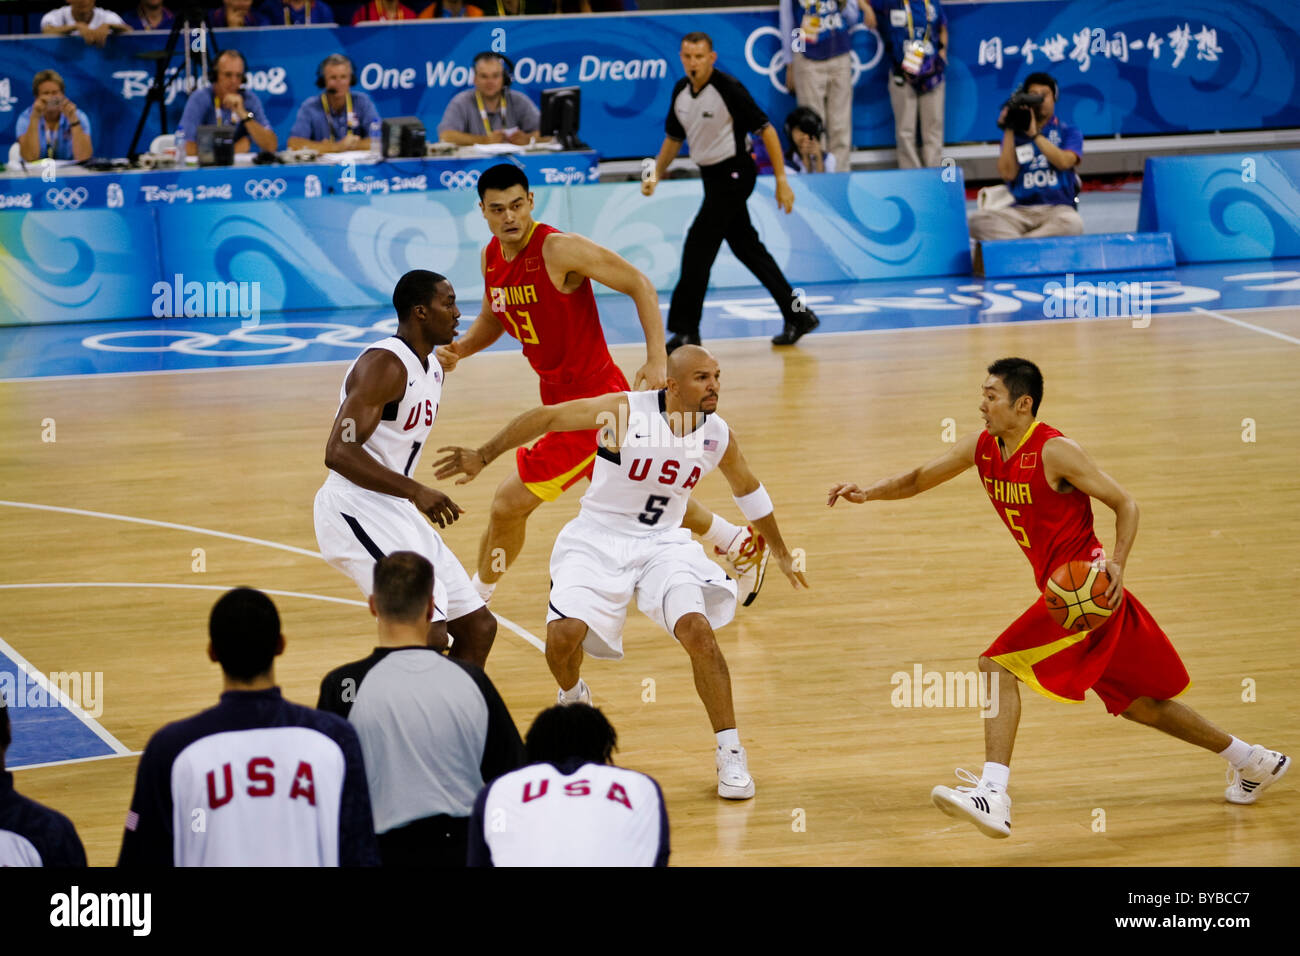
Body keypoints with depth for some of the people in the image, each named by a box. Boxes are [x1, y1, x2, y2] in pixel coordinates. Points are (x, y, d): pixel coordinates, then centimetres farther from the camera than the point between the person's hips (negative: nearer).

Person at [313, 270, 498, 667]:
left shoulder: (432, 370, 15)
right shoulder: (385, 365, -16)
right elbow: (339, 452, -25)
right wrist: (416, 492, -29)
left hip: (395, 512, 10)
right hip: (355, 511, -10)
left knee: (478, 628, 8)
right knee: (428, 632, -21)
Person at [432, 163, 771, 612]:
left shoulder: (559, 249, -23)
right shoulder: (490, 258, 1)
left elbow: (640, 284, -19)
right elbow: (493, 316, 20)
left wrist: (657, 360, -27)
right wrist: (460, 348, -1)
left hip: (592, 398, -9)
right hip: (558, 394, 9)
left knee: (509, 503, -8)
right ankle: (741, 546, 43)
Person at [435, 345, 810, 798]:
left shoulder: (719, 437, -4)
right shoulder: (625, 412, -19)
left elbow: (747, 489, 16)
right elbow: (545, 417, -13)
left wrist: (780, 552, 27)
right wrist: (483, 456, -15)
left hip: (662, 544, 2)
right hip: (598, 540, -2)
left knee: (698, 630, -22)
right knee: (563, 635, -20)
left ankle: (730, 755, -10)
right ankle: (574, 700, 18)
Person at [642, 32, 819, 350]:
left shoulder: (728, 88, -17)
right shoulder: (681, 91, 4)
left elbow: (765, 130, -14)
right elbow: (674, 137, 19)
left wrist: (781, 180, -16)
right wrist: (656, 174, 6)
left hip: (733, 173, -8)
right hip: (712, 177, 8)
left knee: (698, 247, -10)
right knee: (746, 247, 11)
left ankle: (685, 330, -5)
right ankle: (798, 315, 19)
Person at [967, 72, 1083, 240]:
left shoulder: (1069, 132, 13)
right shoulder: (1014, 134, 16)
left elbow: (1064, 162, -8)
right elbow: (1008, 173, 1)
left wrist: (1034, 134, -7)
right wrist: (1008, 130, 0)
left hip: (1057, 207, -1)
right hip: (1020, 210, 1)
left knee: (1072, 223, -40)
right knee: (979, 219, -30)